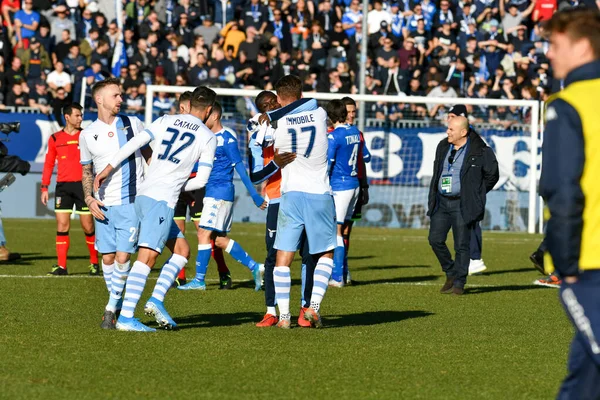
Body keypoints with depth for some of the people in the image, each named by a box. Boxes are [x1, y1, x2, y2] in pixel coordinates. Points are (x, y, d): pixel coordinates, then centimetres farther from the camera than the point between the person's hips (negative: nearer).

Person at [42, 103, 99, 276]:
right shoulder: (55, 139, 7)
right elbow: (49, 164, 11)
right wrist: (45, 187, 4)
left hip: (83, 184, -1)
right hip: (63, 186, 1)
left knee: (88, 227, -1)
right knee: (62, 226, -3)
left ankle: (94, 263, 14)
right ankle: (61, 266, -1)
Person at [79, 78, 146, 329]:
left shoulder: (132, 124, 3)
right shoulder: (87, 134, 5)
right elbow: (86, 171, 15)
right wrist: (89, 198, 0)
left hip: (131, 202, -2)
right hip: (104, 205, 2)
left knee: (122, 256, -10)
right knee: (107, 258, 4)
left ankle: (111, 309, -3)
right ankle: (118, 306, 20)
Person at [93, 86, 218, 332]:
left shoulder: (165, 121, 14)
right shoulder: (208, 138, 4)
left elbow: (135, 143, 4)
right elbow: (201, 180, 2)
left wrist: (109, 167, 4)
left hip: (143, 195, 7)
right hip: (162, 200, -7)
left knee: (182, 249, 17)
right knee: (148, 256, -13)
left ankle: (156, 300, 3)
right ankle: (125, 318, -22)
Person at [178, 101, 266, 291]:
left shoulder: (227, 138, -11)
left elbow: (240, 167, -12)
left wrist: (254, 195, -11)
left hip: (220, 192, -9)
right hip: (212, 191, 9)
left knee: (204, 233, -9)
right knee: (220, 239, 9)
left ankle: (199, 280, -5)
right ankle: (255, 267, 16)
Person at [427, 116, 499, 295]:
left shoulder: (479, 152, -9)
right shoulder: (443, 147, 9)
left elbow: (492, 175, 1)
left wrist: (475, 193, 4)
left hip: (462, 205, -6)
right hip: (441, 202, 6)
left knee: (461, 245, -3)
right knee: (435, 239, 1)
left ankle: (459, 283, 5)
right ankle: (451, 273, 21)